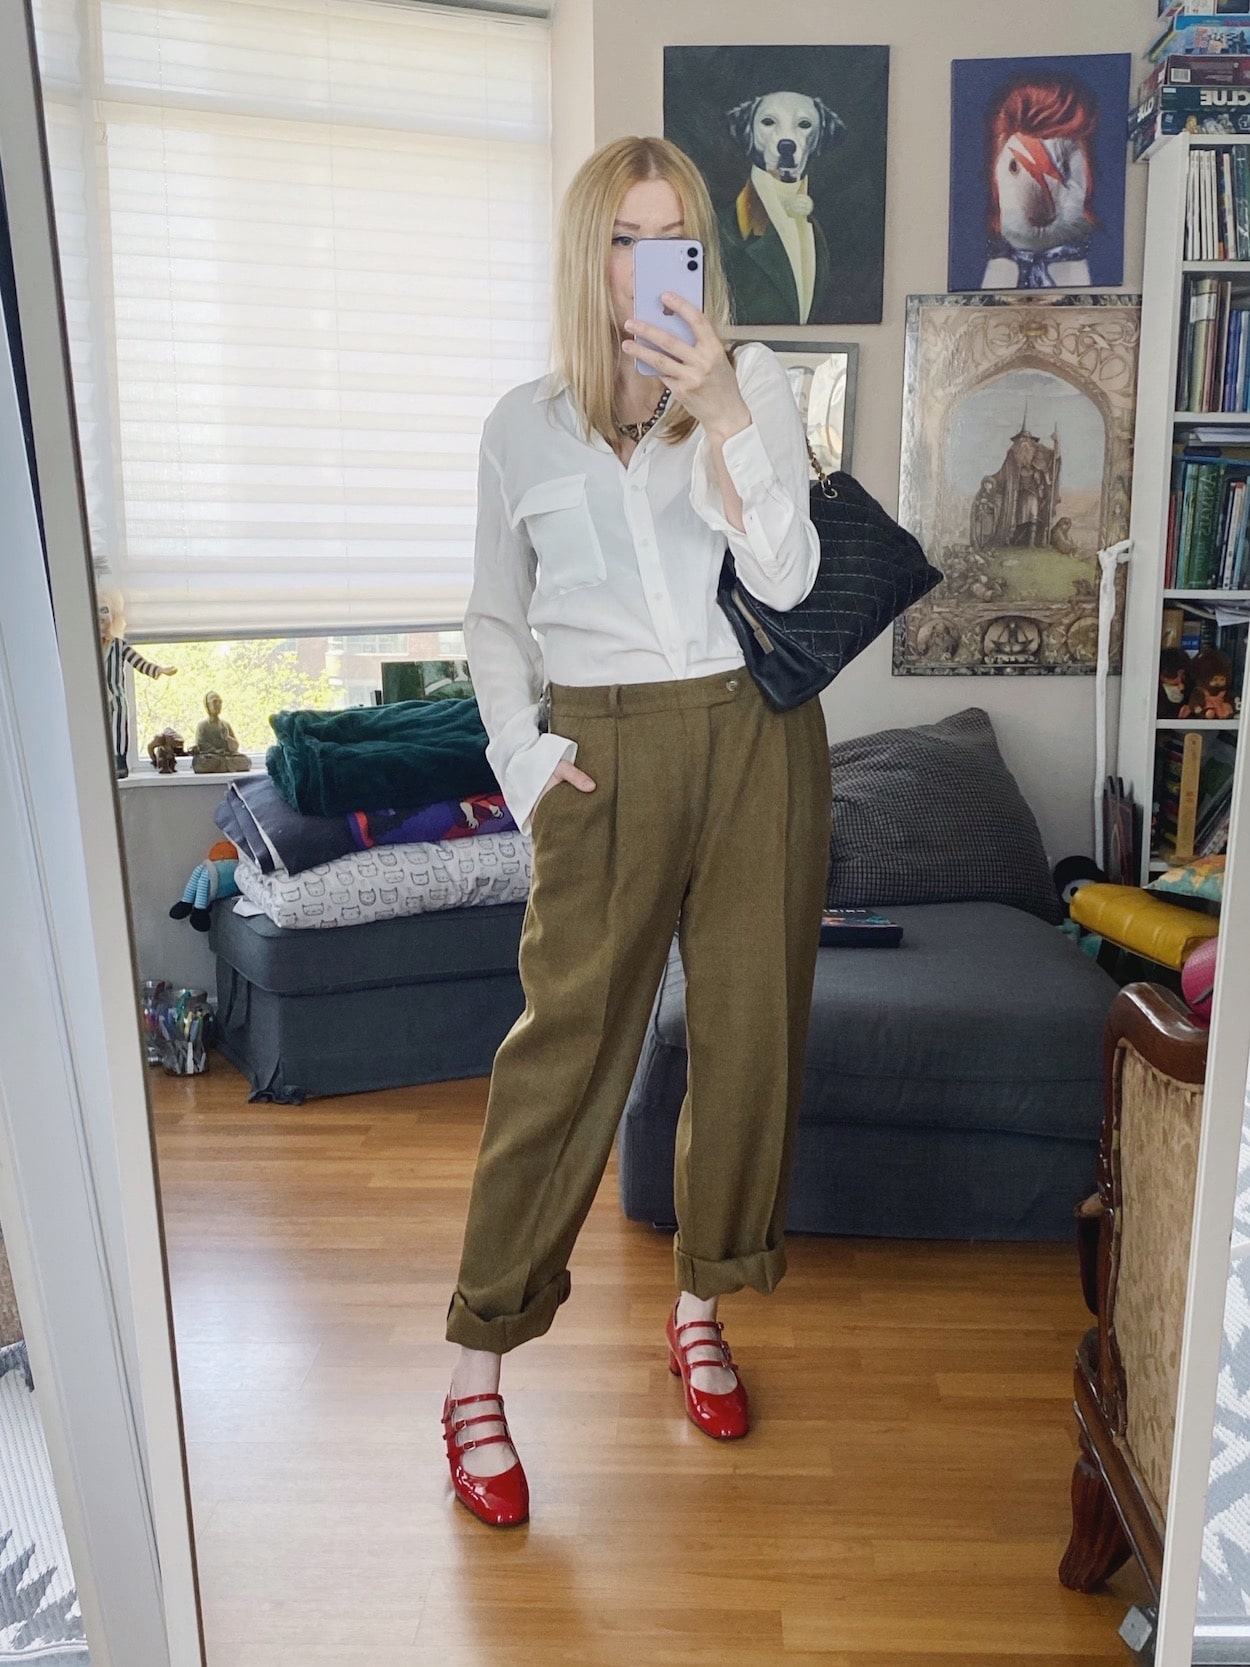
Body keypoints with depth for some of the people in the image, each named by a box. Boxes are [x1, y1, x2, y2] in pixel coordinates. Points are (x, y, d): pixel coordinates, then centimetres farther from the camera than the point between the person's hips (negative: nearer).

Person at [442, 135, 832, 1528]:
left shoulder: (755, 383, 5)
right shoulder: (524, 422, 8)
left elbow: (787, 580, -7)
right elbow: (492, 615, 13)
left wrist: (719, 409, -16)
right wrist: (520, 750, -1)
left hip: (757, 738, 2)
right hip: (604, 752, -1)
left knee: (749, 1026, 8)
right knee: (565, 1044, -2)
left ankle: (702, 1305, 30)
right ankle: (477, 1364, 12)